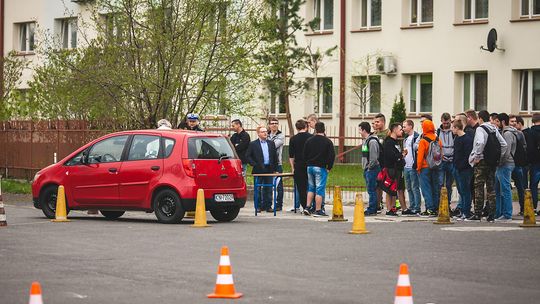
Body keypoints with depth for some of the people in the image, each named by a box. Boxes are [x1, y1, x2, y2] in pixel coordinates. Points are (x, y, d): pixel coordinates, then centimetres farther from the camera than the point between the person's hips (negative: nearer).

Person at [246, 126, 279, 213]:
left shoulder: (271, 143, 13)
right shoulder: (253, 144, 1)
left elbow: (275, 156, 15)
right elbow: (247, 156, -1)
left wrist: (274, 169, 8)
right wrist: (254, 164, -10)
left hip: (269, 169, 3)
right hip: (259, 170, -3)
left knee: (268, 189, 5)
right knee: (258, 189, 0)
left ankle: (268, 206, 9)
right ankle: (259, 206, 6)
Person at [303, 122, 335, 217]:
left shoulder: (309, 141, 6)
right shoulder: (327, 142, -5)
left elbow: (304, 155, 8)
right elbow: (332, 155, -9)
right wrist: (329, 167, 0)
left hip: (310, 167, 4)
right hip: (321, 168, -4)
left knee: (311, 188, 16)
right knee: (320, 189, -2)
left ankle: (307, 207, 8)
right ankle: (318, 210, -4)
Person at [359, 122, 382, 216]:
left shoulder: (372, 141, -16)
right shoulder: (365, 140, 16)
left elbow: (374, 157, -20)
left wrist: (370, 167, -15)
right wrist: (365, 167, 15)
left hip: (372, 169, -10)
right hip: (367, 169, 10)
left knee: (372, 190, -8)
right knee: (371, 190, 12)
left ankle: (371, 210, -7)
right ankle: (372, 209, 16)